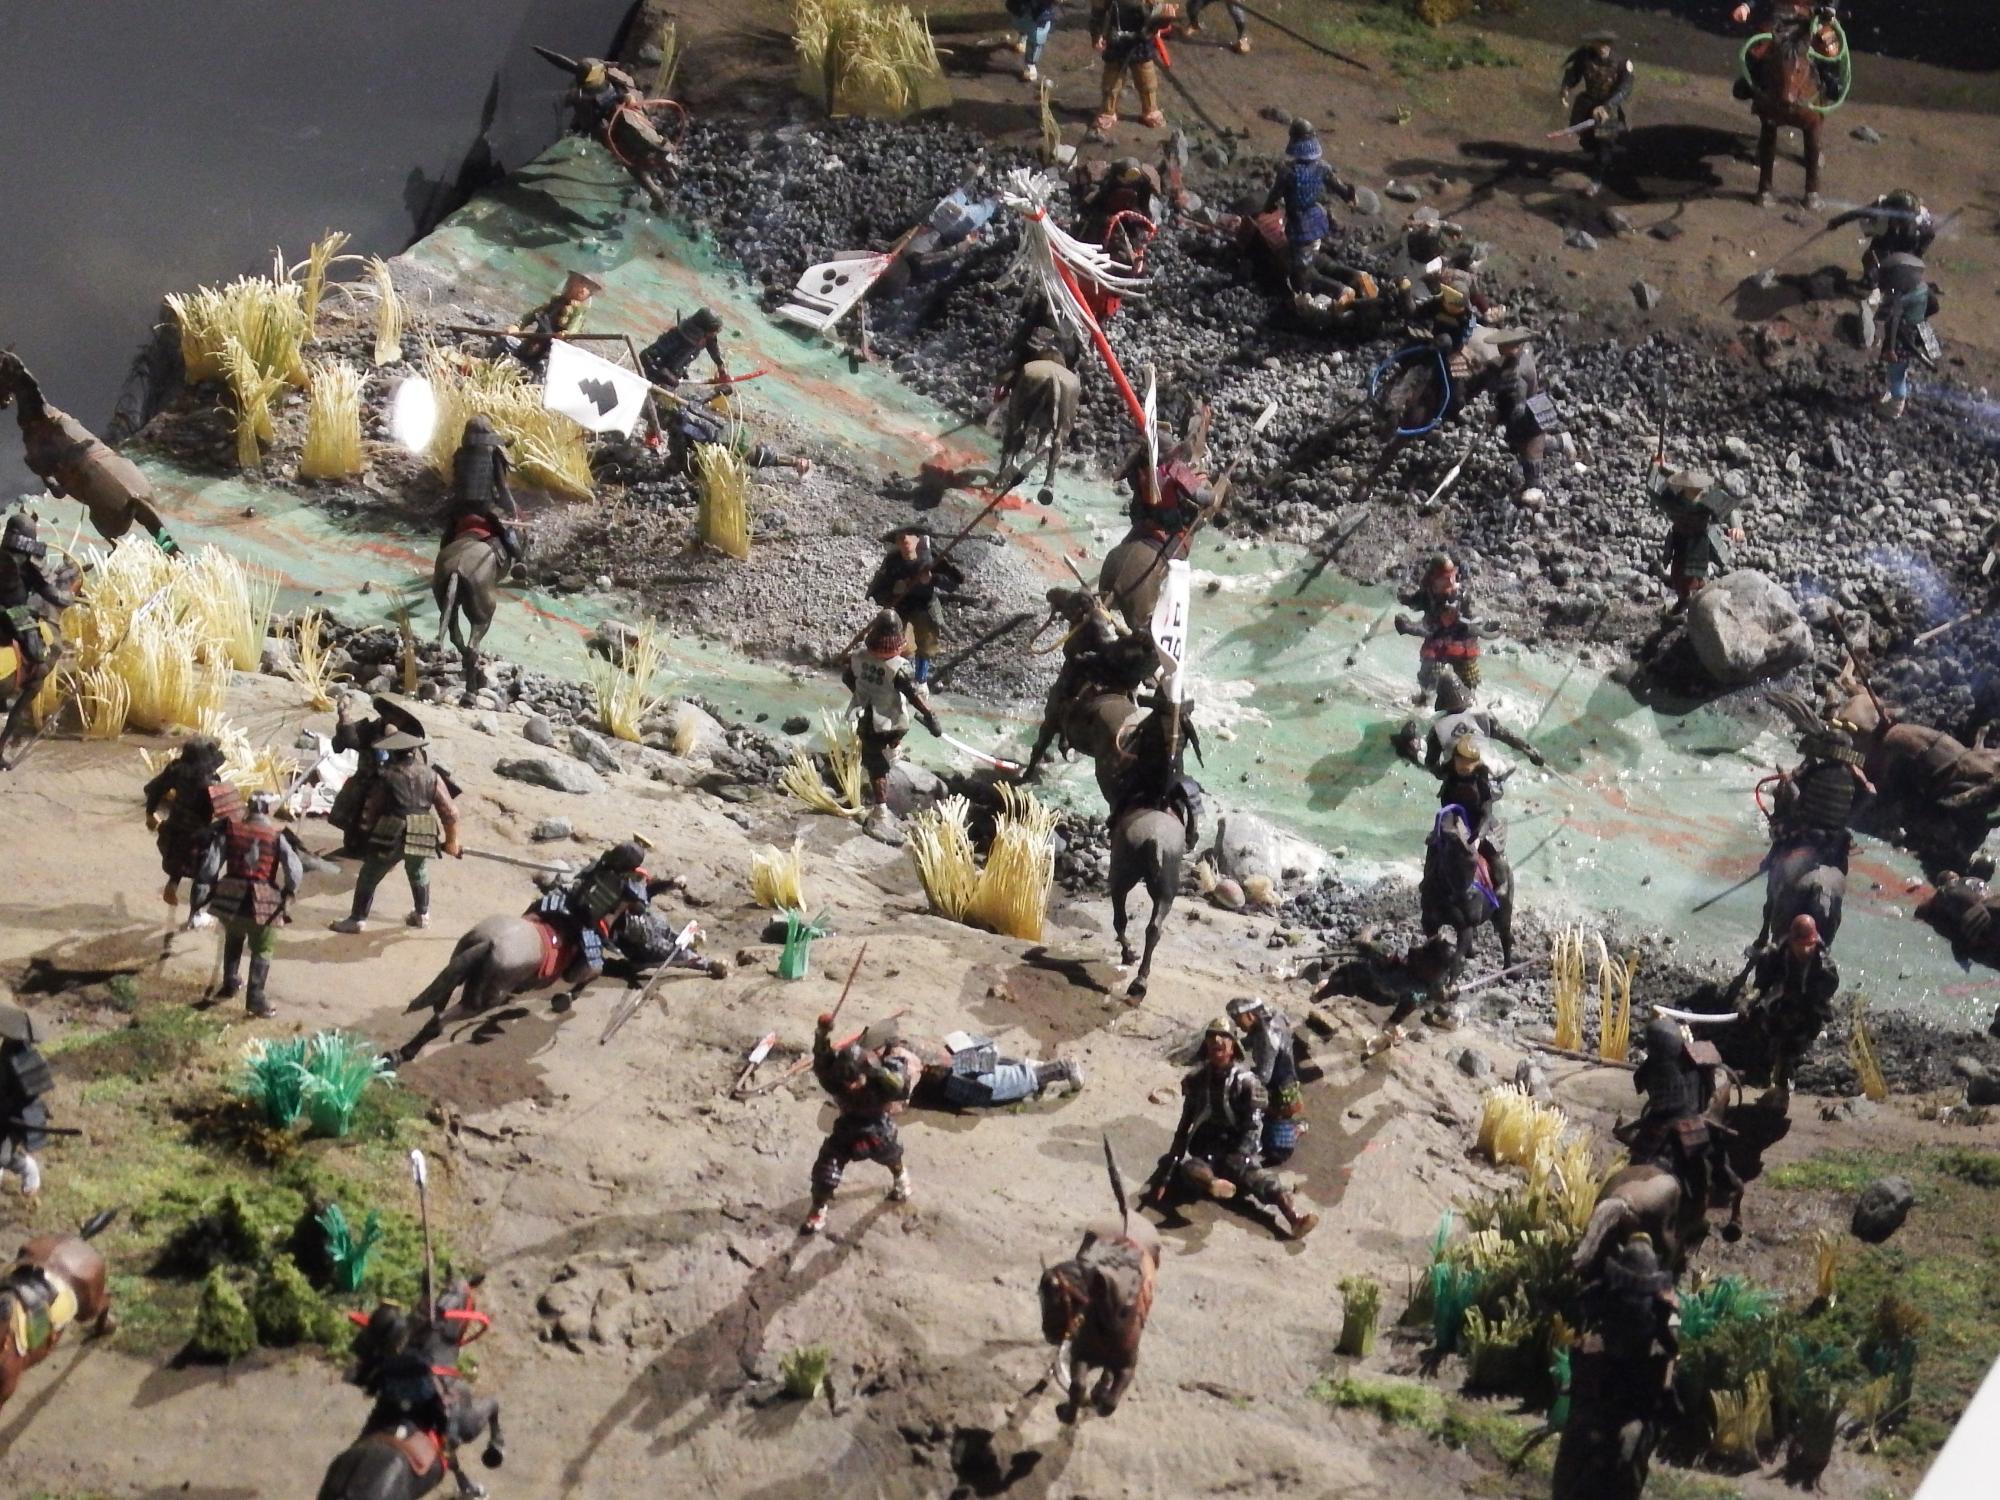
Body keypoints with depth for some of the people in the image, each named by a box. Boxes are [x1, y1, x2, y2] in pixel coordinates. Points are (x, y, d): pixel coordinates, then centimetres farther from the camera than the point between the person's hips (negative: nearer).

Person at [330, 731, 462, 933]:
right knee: (419, 875, 31)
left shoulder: (386, 777, -1)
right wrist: (452, 840, 14)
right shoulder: (431, 776, 4)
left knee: (368, 877, 12)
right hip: (423, 838, 3)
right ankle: (422, 915, 38)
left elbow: (371, 810, 5)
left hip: (391, 838, -3)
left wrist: (367, 830, 22)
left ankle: (357, 919, 12)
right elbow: (450, 812, 3)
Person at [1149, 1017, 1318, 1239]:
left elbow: (1253, 1128, -8)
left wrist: (1237, 1160, -23)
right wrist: (1166, 1172, 9)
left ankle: (1295, 1220, -60)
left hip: (1239, 1152, -2)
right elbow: (1184, 1127, 12)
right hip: (1205, 1153, 2)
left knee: (1260, 1178, -33)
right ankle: (1213, 1184, -69)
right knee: (1185, 1169, -33)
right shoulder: (1196, 1079, 9)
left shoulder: (1246, 1081, -2)